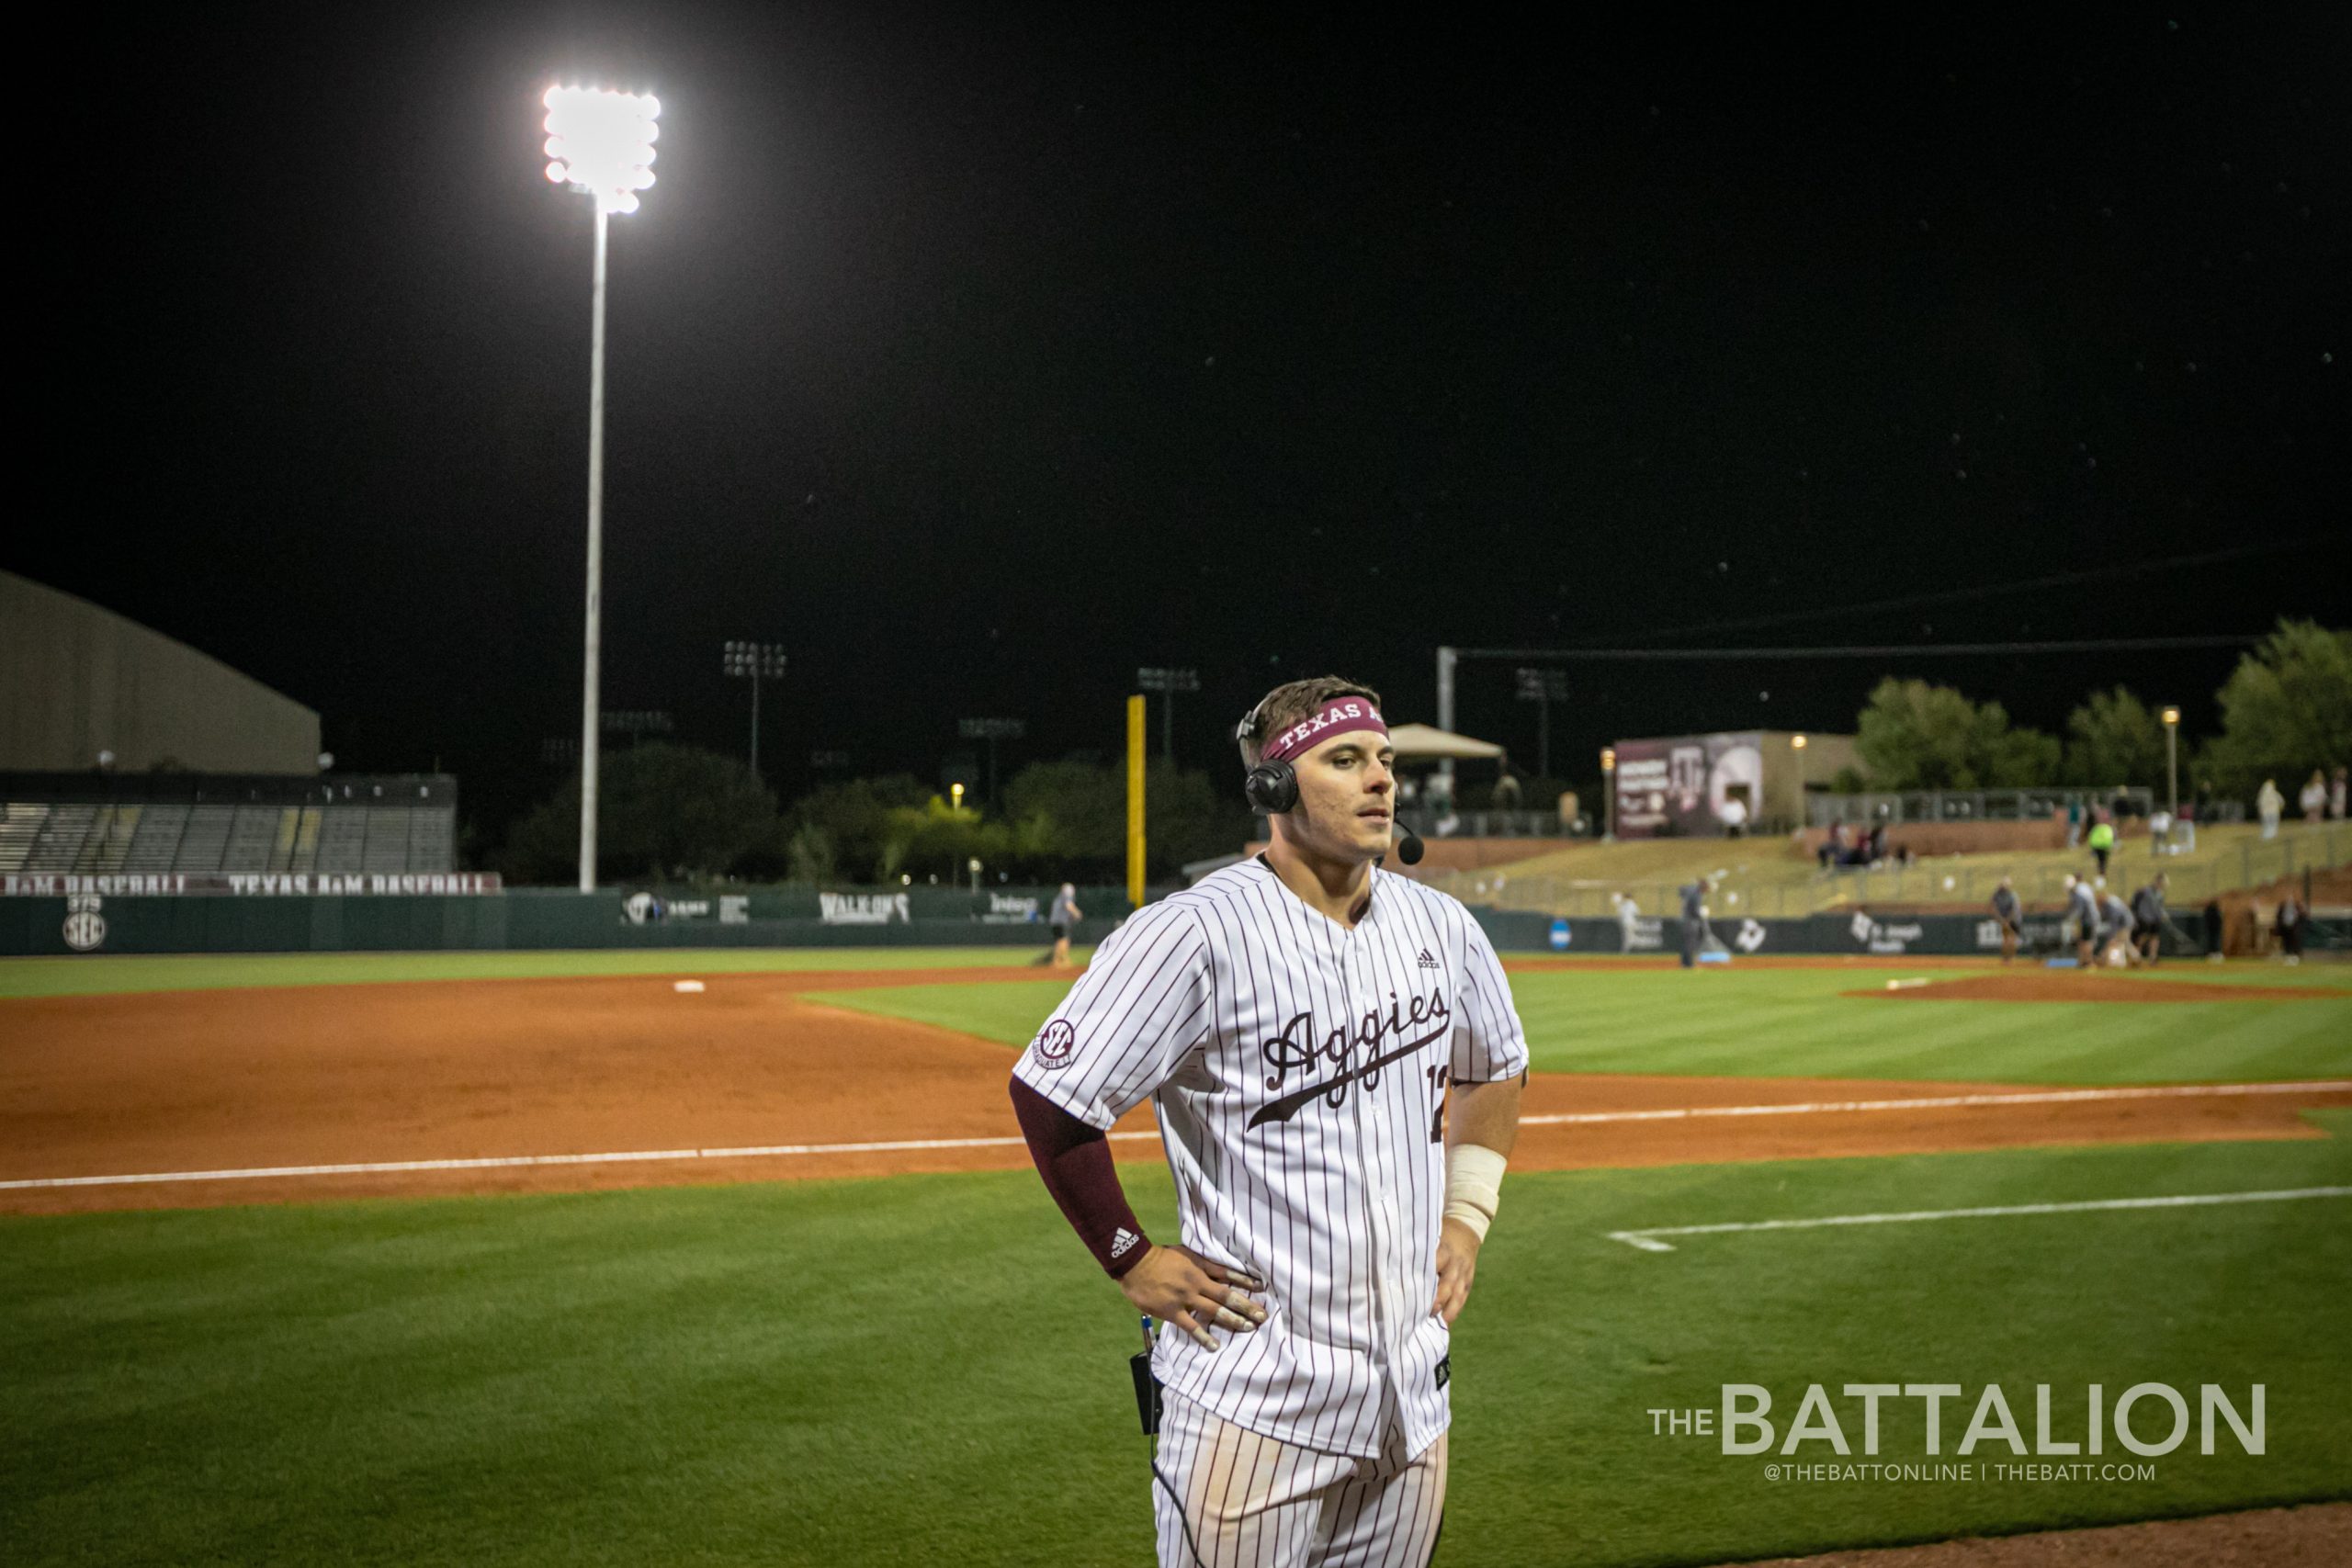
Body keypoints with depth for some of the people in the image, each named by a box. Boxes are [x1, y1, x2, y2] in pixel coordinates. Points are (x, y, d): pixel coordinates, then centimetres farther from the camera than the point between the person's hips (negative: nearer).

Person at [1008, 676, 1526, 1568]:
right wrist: (1131, 1259, -9)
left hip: (1412, 1386, 6)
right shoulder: (1198, 933, -16)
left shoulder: (1440, 926, 5)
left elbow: (1496, 1070, 24)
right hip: (1255, 1391, -6)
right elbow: (1048, 1094, -13)